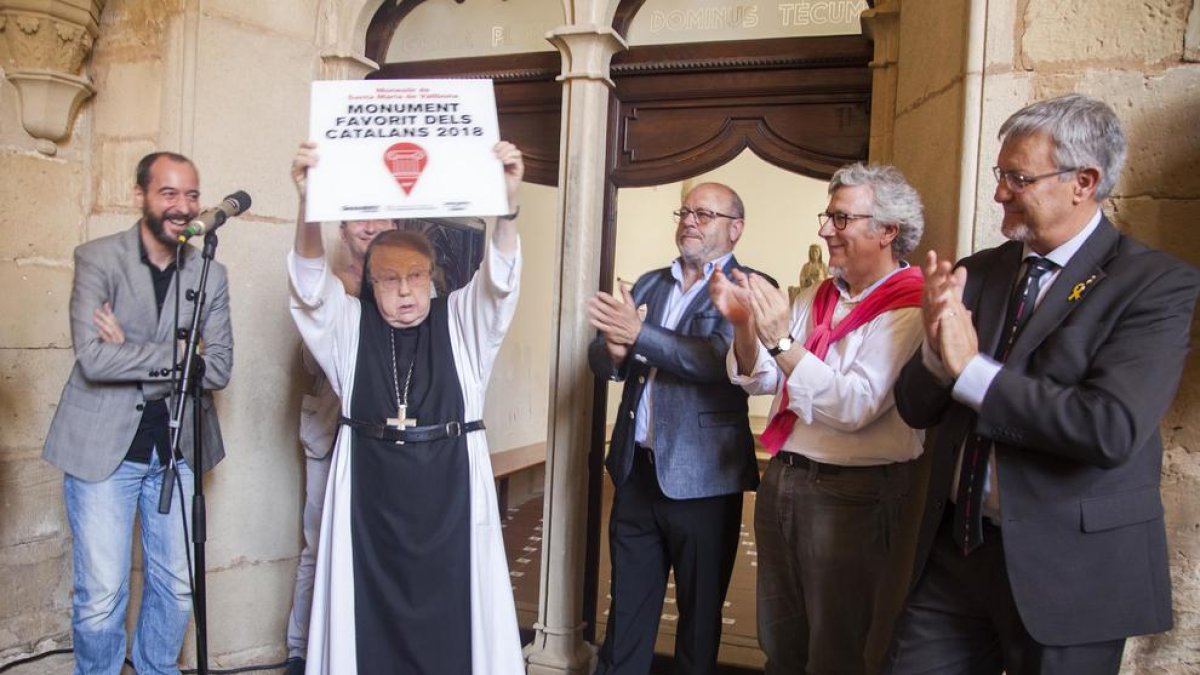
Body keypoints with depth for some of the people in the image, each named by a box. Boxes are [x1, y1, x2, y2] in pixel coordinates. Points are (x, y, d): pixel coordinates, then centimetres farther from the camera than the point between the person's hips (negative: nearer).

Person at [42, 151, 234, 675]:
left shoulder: (210, 274, 1)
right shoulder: (96, 258, -7)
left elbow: (219, 368, -7)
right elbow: (93, 358, -19)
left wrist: (132, 354, -15)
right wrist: (176, 354, -14)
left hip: (177, 449, 3)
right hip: (103, 446, -3)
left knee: (176, 585, 13)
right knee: (101, 593, 5)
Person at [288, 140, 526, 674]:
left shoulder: (460, 321, 5)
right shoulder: (350, 324, 6)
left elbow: (499, 278, -9)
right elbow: (311, 282, -9)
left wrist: (508, 202, -29)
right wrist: (309, 204, -29)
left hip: (449, 491, 0)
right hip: (368, 491, 1)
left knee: (449, 615, 5)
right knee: (368, 615, 8)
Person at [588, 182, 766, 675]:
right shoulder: (649, 283, 11)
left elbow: (721, 359, -23)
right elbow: (602, 359, 7)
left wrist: (639, 334, -27)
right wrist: (614, 349, -16)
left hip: (701, 480, -5)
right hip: (636, 470, 5)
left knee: (699, 611, 14)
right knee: (626, 605, 18)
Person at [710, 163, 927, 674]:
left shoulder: (909, 311, -14)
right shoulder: (818, 297, 9)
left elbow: (855, 407, -24)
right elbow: (759, 380, 7)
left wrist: (782, 341, -25)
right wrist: (744, 325, -10)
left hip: (851, 495, -7)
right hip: (782, 479, 7)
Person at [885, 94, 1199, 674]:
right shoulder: (977, 272, 4)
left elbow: (1112, 429, -24)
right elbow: (917, 409, 3)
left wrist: (972, 369, -22)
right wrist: (938, 349, -16)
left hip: (1067, 568, -4)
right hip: (955, 550, 4)